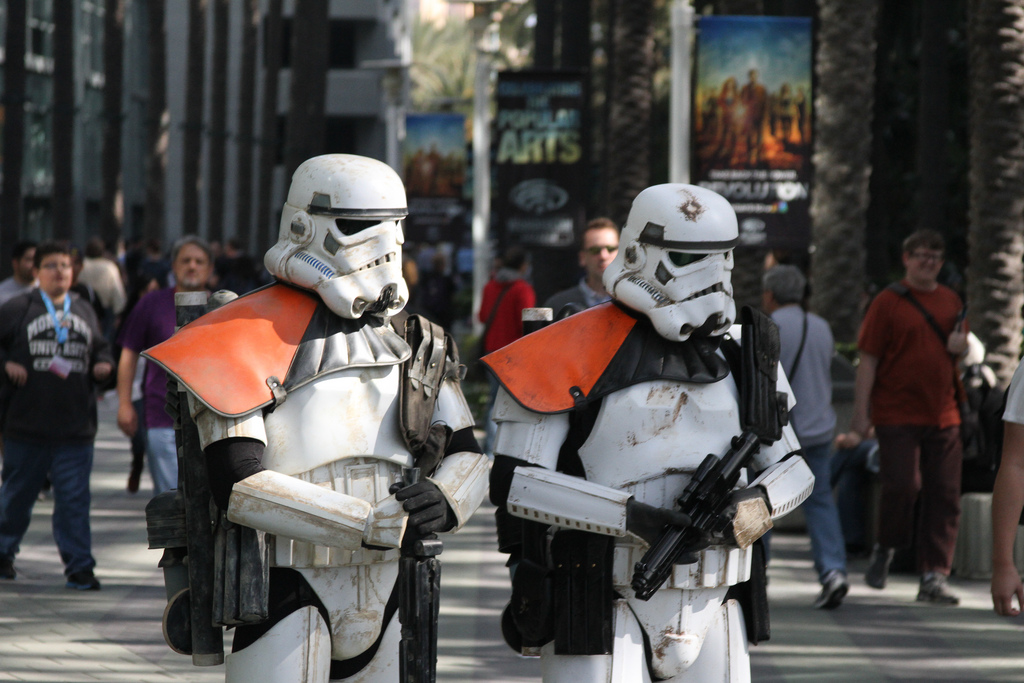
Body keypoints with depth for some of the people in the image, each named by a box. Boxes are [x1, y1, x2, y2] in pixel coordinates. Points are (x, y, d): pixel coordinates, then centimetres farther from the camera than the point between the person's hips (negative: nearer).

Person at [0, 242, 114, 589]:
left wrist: (104, 365, 3)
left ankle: (79, 567, -1)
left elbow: (101, 348, 23)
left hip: (75, 429, 2)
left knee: (74, 499, -3)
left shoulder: (85, 312, 13)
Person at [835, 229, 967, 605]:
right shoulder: (888, 302, -2)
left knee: (944, 495, -1)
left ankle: (934, 576, 2)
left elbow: (961, 349, 27)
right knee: (902, 486, -13)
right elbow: (868, 361, -4)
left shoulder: (951, 301, 13)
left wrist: (960, 346, 0)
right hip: (897, 414, -5)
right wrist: (860, 419, -9)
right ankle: (886, 548, 15)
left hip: (942, 415, 5)